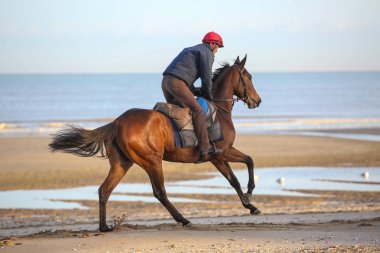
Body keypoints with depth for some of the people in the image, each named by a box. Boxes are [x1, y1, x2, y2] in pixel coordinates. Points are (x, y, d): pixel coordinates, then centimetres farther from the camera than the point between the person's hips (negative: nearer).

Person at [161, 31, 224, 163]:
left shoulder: (190, 50, 32)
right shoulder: (207, 54, 2)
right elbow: (207, 78, -4)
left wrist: (196, 91, 20)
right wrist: (208, 95, 11)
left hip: (165, 81, 10)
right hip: (177, 83, -10)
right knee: (197, 111, -9)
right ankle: (205, 147, -15)